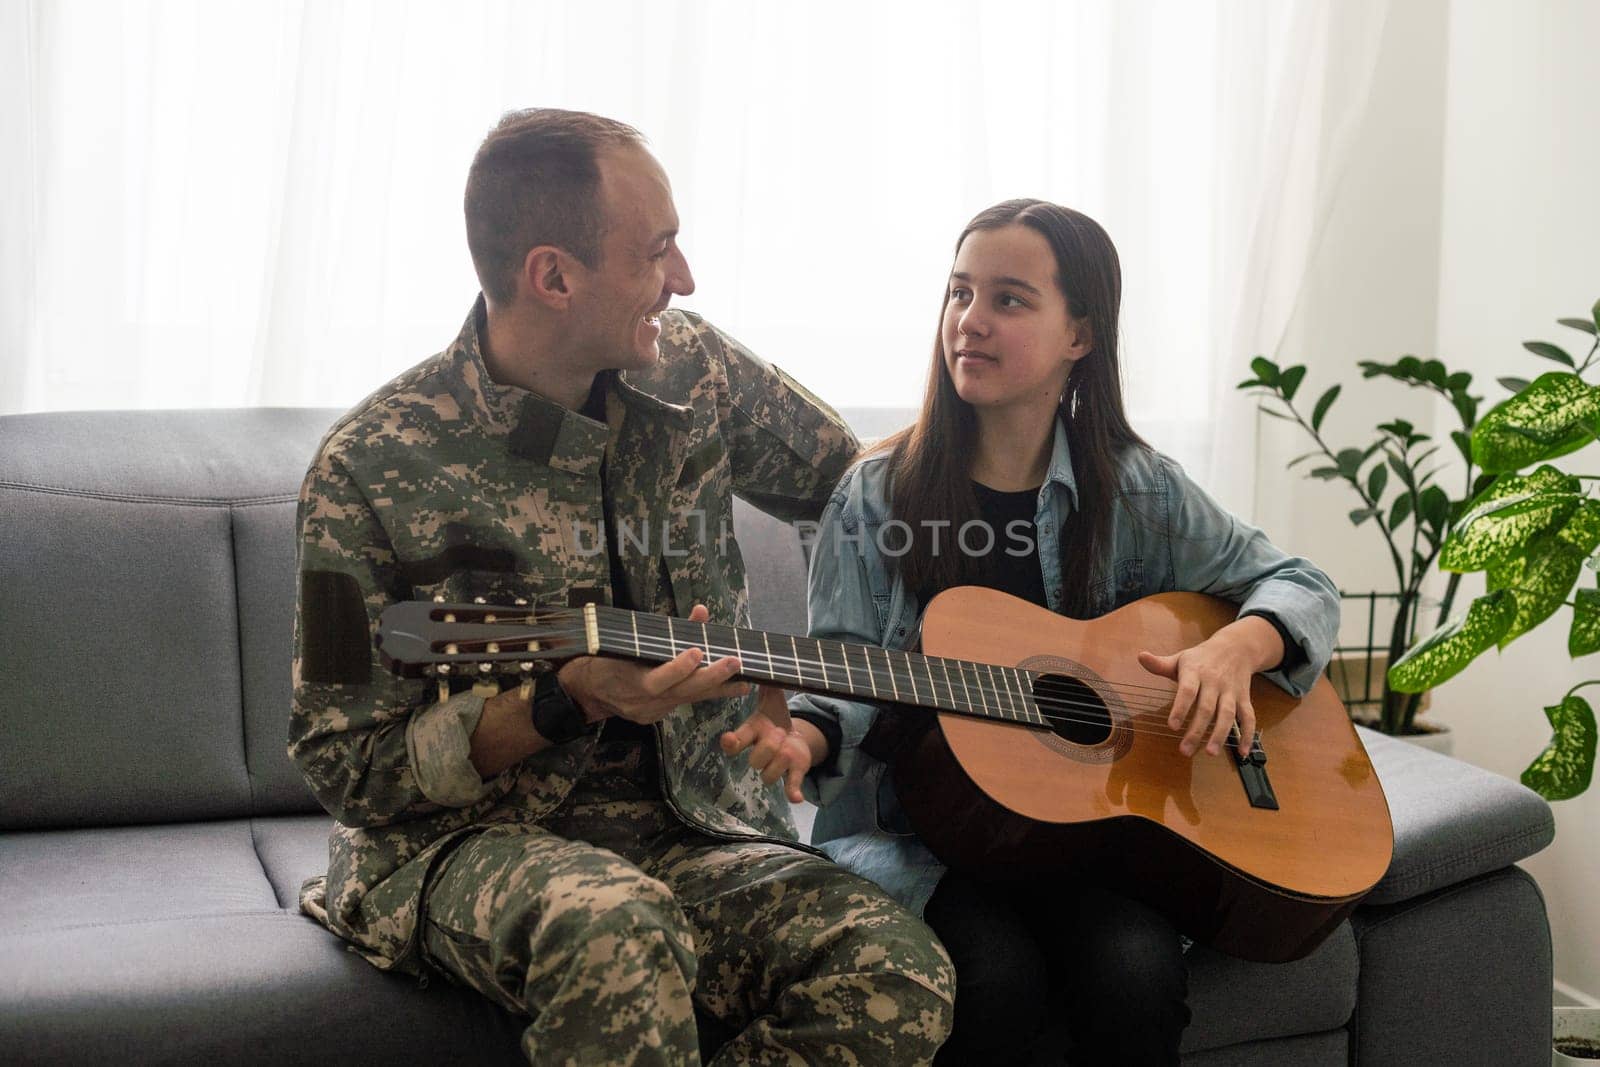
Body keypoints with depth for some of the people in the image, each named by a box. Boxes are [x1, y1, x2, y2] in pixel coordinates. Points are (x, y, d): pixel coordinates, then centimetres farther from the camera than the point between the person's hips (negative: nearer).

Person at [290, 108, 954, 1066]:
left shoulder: (693, 366, 2)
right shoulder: (375, 466, -11)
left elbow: (850, 477, 23)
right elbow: (349, 770, -8)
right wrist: (566, 701, -21)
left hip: (694, 831, 5)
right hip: (467, 840, -4)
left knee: (901, 978, -24)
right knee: (616, 927, -40)